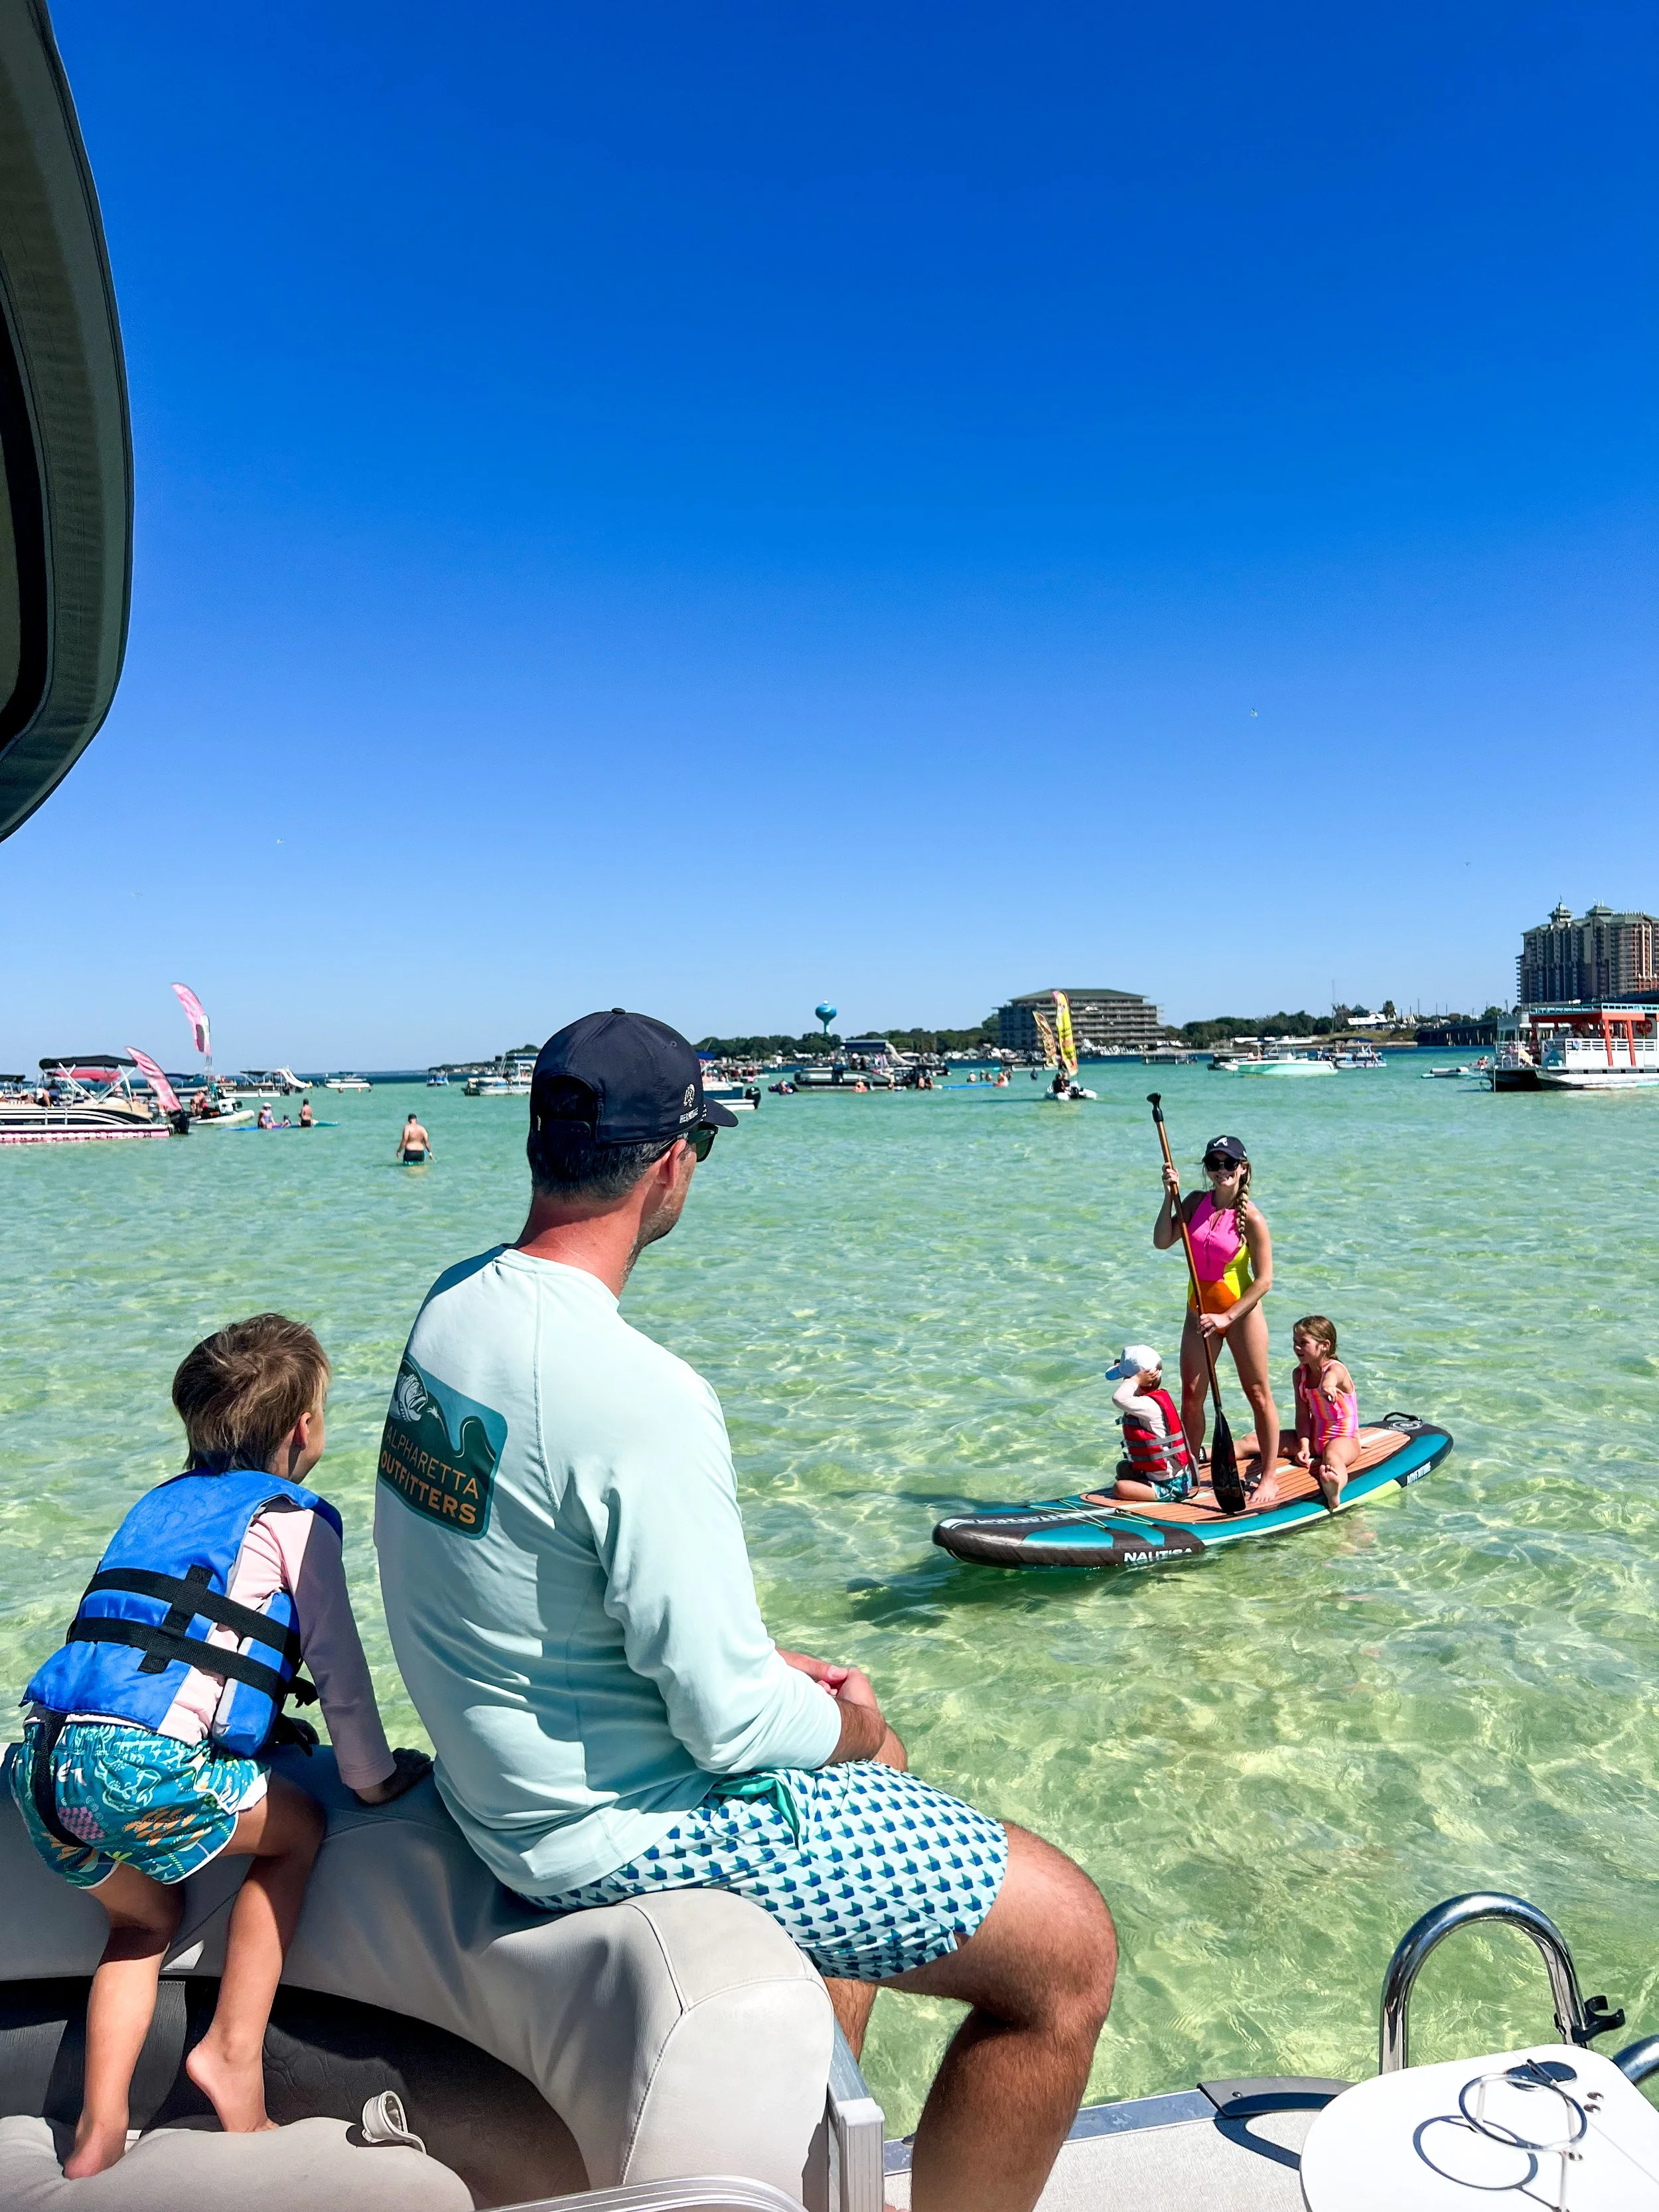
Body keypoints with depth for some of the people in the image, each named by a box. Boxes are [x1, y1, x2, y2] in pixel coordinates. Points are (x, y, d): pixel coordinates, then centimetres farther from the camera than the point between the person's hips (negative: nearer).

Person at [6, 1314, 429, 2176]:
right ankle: (231, 2051, 13)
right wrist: (374, 1778, 21)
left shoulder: (160, 1502, 24)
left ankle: (98, 2130, 21)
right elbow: (340, 1668, 5)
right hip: (148, 1768, -7)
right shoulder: (294, 1519, 4)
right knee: (297, 1829, 19)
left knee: (144, 1916, 31)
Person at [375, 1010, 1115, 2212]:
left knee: (873, 1745, 29)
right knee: (1069, 1946, -5)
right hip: (630, 1827, -9)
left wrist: (763, 1663, 7)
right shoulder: (641, 1394, -30)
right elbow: (728, 1722, -25)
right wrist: (842, 1727, -3)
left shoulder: (455, 1303, -2)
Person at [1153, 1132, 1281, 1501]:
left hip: (1241, 1311, -5)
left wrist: (1227, 1318, -19)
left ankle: (1268, 1476, 19)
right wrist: (1170, 1195, -15)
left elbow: (1264, 1280, -16)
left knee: (1258, 1395, 6)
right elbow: (1162, 1242, -7)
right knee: (1191, 1394, 7)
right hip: (1200, 1311, 5)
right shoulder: (1196, 1202, 0)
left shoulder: (1251, 1217, -16)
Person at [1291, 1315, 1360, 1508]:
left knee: (1332, 1456, -45)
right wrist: (1304, 1445, -16)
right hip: (1314, 1438, 8)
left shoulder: (1336, 1369, -14)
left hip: (1344, 1439, -8)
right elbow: (1303, 1415, 0)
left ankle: (1334, 1487, -76)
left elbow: (1330, 1379, -43)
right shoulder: (1299, 1374, 4)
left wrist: (1327, 1387, -67)